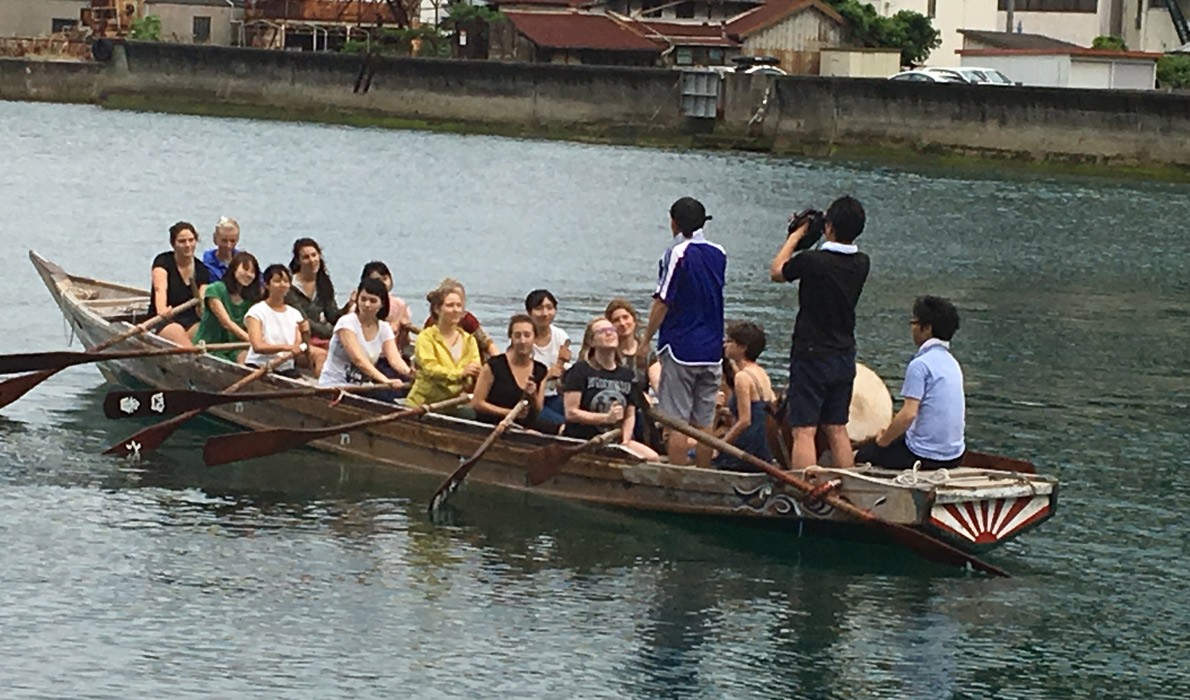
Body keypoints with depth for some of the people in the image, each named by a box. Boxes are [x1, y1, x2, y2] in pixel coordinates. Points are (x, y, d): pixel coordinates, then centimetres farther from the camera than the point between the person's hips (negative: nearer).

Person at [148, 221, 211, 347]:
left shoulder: (202, 270, 11)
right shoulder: (163, 262, 0)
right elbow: (160, 289, -19)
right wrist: (162, 310, -40)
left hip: (191, 322, 3)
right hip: (164, 323, -3)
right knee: (177, 332, -34)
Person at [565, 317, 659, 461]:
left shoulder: (627, 374, 15)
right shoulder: (580, 371, -1)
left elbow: (630, 415, 15)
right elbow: (571, 413, -8)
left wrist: (625, 442, -3)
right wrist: (607, 418, -16)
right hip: (580, 441, -5)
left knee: (652, 457, -20)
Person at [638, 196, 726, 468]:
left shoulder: (677, 254, -11)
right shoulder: (718, 254, 8)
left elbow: (662, 302, -12)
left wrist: (645, 342, -6)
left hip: (680, 348, -6)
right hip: (712, 350, 6)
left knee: (676, 422, -5)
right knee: (704, 423, 9)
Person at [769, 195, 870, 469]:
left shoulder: (811, 261, -19)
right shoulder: (861, 264, -2)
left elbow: (776, 272, 1)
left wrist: (796, 235, 10)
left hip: (811, 356, -6)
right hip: (844, 357, 6)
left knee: (804, 431, -7)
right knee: (837, 430, 15)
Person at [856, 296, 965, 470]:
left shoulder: (920, 365, -16)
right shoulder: (952, 363, 11)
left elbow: (909, 414, -24)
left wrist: (883, 440, -6)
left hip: (925, 456, -8)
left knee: (862, 455, 10)